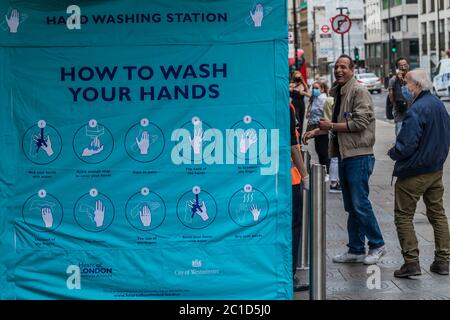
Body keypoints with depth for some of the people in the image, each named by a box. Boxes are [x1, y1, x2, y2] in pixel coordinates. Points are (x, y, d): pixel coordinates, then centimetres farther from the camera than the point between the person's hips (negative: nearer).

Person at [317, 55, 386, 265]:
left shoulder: (359, 91, -9)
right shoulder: (337, 92, 17)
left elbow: (360, 123, -17)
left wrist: (331, 126, -13)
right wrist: (319, 129, 13)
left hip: (359, 155, -9)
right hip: (344, 154, 9)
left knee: (360, 203, -8)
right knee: (351, 206, 11)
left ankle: (377, 245, 5)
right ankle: (356, 250, 18)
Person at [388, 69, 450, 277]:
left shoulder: (416, 110, -22)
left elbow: (406, 145, -24)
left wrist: (392, 153, -5)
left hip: (414, 172, -8)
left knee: (403, 215, 1)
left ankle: (411, 262, -1)